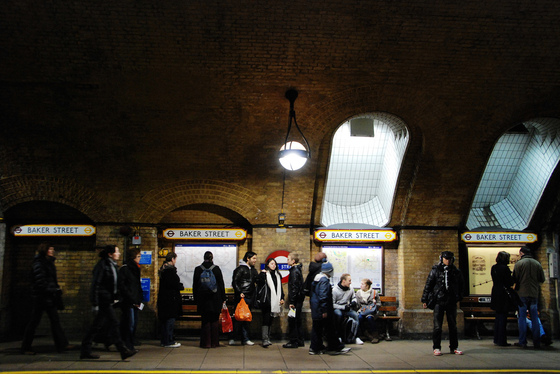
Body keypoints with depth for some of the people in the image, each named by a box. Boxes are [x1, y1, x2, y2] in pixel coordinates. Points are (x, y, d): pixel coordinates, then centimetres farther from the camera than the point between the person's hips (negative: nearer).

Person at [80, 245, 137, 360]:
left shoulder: (112, 265, 14)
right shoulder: (102, 265, -12)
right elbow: (95, 284, -14)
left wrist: (115, 298, 14)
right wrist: (95, 303, -16)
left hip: (108, 300, 9)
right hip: (103, 299, -9)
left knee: (97, 325, 11)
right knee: (113, 323, -7)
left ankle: (85, 351, 18)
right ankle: (123, 350, -4)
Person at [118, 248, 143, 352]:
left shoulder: (135, 268, 17)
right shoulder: (124, 268, -9)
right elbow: (122, 286, -14)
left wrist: (139, 299, 11)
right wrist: (132, 299, -15)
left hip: (135, 302, 8)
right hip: (127, 301, -8)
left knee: (134, 323, 9)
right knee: (130, 323, -7)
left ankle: (130, 345, 15)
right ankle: (128, 346, 0)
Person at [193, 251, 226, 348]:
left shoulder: (198, 269, 1)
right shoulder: (216, 269, -2)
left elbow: (195, 286, 5)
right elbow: (221, 284, 0)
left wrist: (196, 299, 13)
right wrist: (223, 298, 6)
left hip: (203, 300, 1)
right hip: (215, 300, -1)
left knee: (205, 321, 7)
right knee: (215, 321, 7)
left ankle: (206, 343, 6)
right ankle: (214, 343, 9)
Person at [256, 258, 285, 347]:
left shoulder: (277, 275, 18)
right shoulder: (264, 274, -1)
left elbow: (280, 288, 22)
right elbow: (259, 283, -17)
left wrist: (282, 298, 14)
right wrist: (262, 273, -23)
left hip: (275, 302, 6)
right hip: (267, 301, -6)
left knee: (271, 320, 9)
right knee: (266, 319, -12)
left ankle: (268, 338, 16)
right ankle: (265, 340, -16)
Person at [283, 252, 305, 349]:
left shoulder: (294, 271, -15)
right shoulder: (298, 270, 15)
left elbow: (294, 288, -20)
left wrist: (292, 302, -20)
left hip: (296, 300, -10)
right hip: (299, 300, 10)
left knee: (292, 320, -5)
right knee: (297, 320, 14)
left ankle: (293, 342, -1)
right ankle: (300, 341, 20)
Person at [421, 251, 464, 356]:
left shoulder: (456, 272, 7)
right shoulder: (435, 270, 0)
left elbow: (460, 286, 21)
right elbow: (428, 285, 1)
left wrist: (459, 297, 21)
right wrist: (424, 300, 0)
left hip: (451, 302, 2)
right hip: (438, 301, -2)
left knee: (453, 326, 8)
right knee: (437, 326, -1)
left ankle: (454, 347, 19)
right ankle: (436, 348, 6)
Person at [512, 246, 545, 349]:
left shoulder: (519, 263, -8)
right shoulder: (537, 263, 3)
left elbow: (515, 279, -9)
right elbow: (542, 279, 7)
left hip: (522, 293, -3)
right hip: (534, 294, 3)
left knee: (522, 317, 2)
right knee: (535, 318, 9)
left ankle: (522, 342, 1)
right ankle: (537, 342, 10)